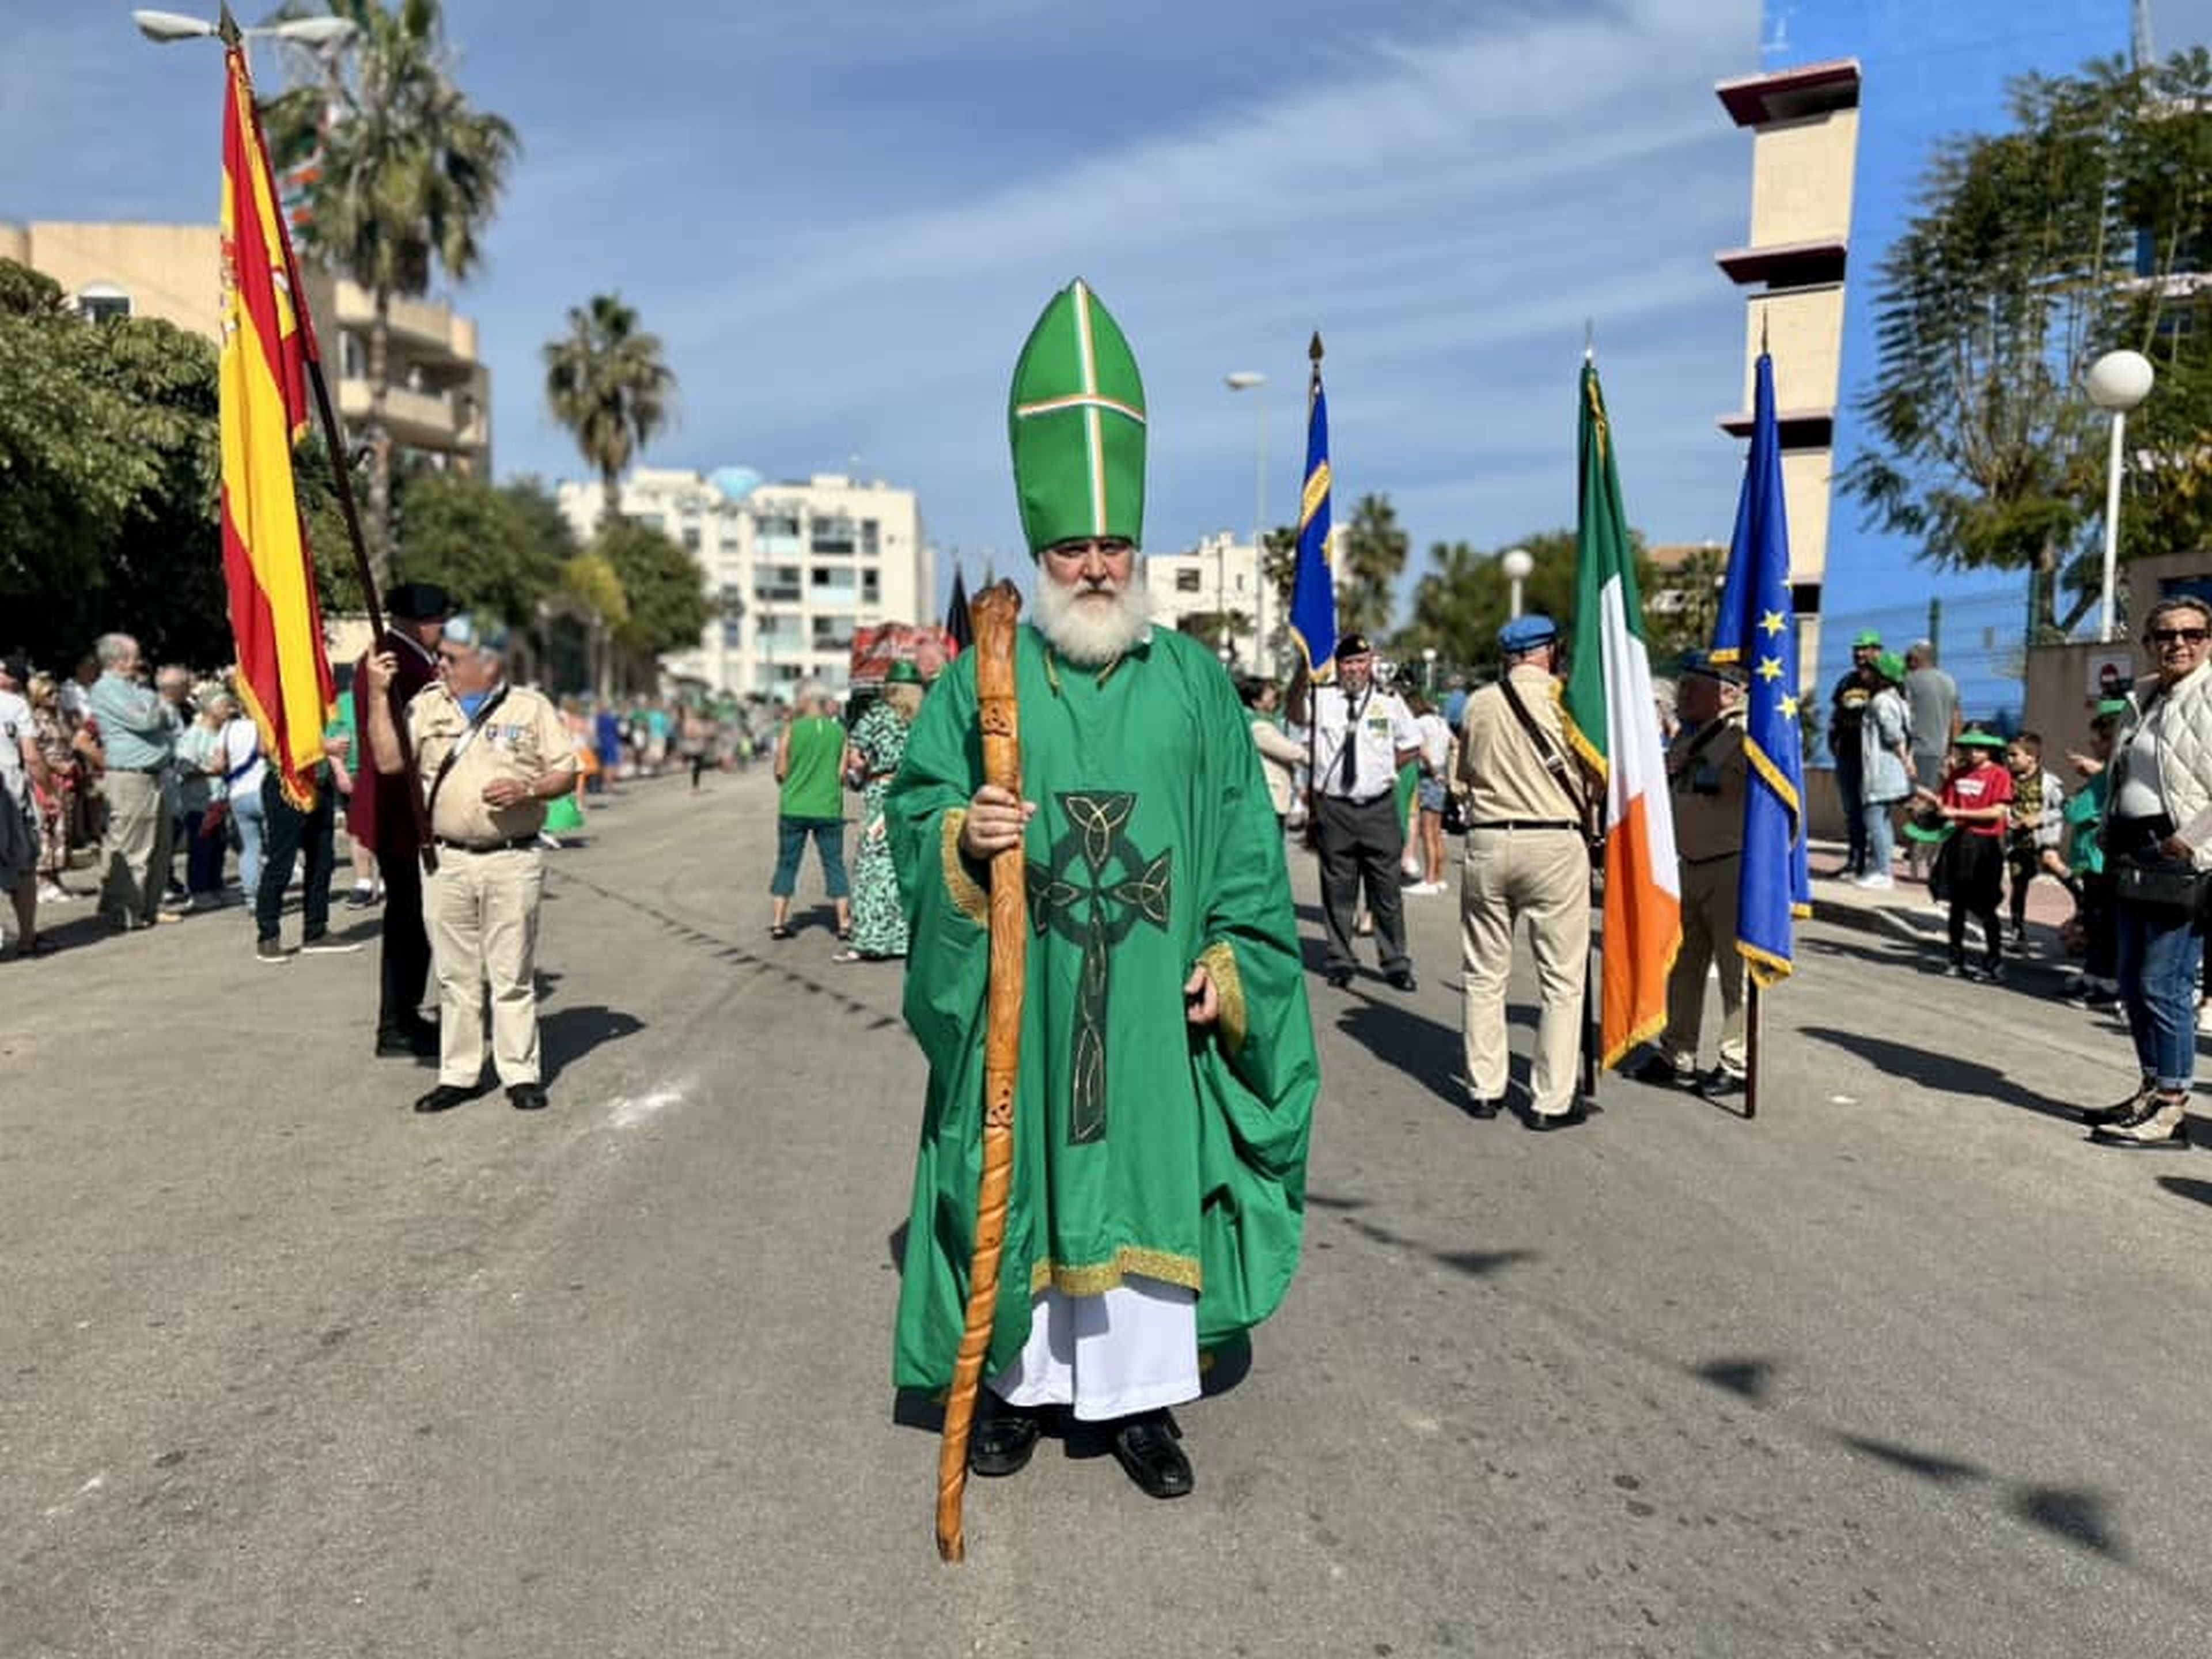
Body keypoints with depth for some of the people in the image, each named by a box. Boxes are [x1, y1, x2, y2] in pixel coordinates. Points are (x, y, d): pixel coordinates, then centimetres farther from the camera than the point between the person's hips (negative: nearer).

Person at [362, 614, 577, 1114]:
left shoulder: (531, 708, 5)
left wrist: (528, 791, -14)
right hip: (447, 861, 3)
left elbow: (567, 773, 5)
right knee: (456, 976, 8)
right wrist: (378, 694, -3)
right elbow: (389, 760, 1)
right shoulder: (428, 703, 11)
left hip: (513, 861, -2)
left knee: (513, 976, 2)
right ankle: (458, 1073, 17)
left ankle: (521, 1074, 10)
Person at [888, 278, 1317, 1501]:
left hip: (1153, 996, 1)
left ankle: (1142, 1393, 21)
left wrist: (1230, 960, -1)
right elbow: (915, 808, 0)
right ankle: (1019, 1377, 26)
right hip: (1017, 993, -1)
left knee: (1146, 1176, 6)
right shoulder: (983, 676, 2)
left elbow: (1243, 838, 7)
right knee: (1021, 1176, 8)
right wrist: (963, 836, -22)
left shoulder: (1192, 679, 6)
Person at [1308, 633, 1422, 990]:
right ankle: (1340, 961, 18)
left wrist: (1386, 768, 8)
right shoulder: (1321, 699, 4)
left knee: (1386, 889, 4)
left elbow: (1412, 746, 17)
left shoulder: (1389, 702, 7)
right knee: (1338, 890, 6)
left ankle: (1396, 963, 14)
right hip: (1333, 808, -1)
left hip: (1380, 807, 1)